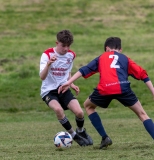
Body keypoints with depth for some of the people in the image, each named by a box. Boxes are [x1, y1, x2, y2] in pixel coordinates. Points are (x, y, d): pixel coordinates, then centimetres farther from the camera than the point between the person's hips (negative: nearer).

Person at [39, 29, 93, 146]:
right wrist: (48, 64, -44)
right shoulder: (47, 54, -16)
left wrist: (71, 84, 2)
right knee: (58, 109, -33)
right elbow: (42, 77, -27)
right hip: (49, 90, -4)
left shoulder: (71, 55, 0)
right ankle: (74, 135, -10)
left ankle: (81, 132, 21)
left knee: (79, 112, -15)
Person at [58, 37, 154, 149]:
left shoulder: (102, 58, 29)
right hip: (123, 88, 0)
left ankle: (105, 138, 20)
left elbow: (84, 70, 20)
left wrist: (69, 83, 18)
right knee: (142, 114, 14)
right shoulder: (125, 59, 28)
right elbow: (143, 75, 23)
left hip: (104, 89, 0)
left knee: (88, 106, 29)